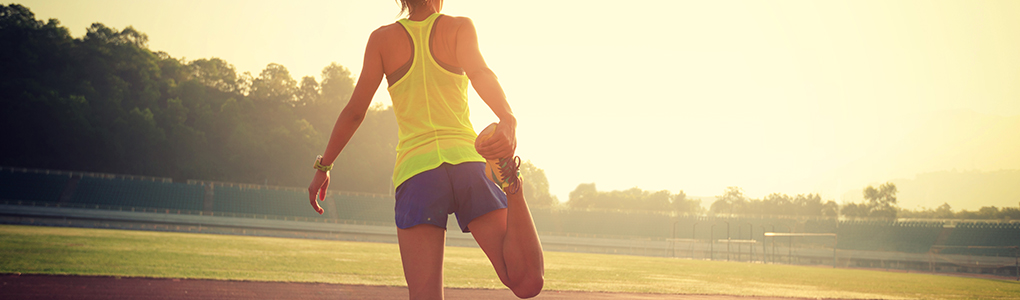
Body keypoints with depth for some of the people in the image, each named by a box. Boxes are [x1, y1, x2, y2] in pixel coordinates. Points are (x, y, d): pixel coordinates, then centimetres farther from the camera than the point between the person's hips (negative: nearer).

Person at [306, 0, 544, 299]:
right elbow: (480, 74, -13)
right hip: (467, 161, 0)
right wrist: (508, 121, -30)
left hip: (415, 171, 1)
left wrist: (323, 167, 18)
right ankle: (510, 181, -31)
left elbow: (354, 112, 8)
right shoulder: (459, 27, 9)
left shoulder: (383, 39, 11)